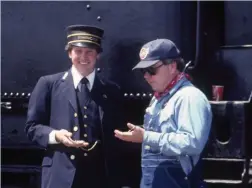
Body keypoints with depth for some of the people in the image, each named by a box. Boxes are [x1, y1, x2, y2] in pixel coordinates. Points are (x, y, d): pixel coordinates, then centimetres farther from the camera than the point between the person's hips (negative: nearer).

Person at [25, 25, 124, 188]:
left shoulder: (111, 91, 14)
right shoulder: (48, 84, 7)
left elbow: (115, 134, 14)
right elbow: (32, 126, 7)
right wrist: (55, 135, -14)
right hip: (60, 174, -2)